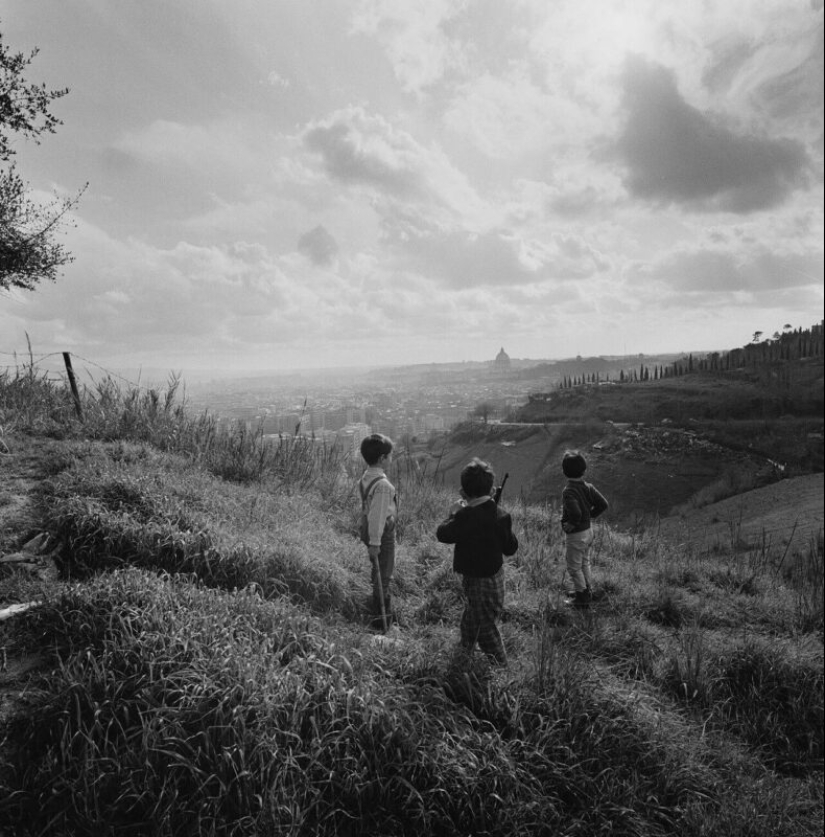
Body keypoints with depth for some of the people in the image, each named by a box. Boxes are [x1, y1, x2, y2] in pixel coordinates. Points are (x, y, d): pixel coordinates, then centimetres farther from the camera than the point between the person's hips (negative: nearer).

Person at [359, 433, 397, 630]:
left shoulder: (365, 478, 5)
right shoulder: (382, 484, -25)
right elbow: (377, 515, -26)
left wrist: (370, 537, 20)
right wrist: (375, 542, -22)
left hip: (369, 530, 10)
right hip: (383, 533, -10)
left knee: (380, 573, 22)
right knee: (383, 576, 4)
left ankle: (385, 612, 38)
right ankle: (379, 618, 16)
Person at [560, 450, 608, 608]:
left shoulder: (569, 491, -26)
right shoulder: (588, 487, -5)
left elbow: (576, 513, -37)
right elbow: (603, 504, -5)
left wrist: (570, 524, -19)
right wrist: (591, 516, 5)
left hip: (575, 535, -8)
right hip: (588, 531, 8)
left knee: (574, 567, 9)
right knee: (585, 563, 26)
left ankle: (582, 597, 17)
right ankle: (587, 589, 40)